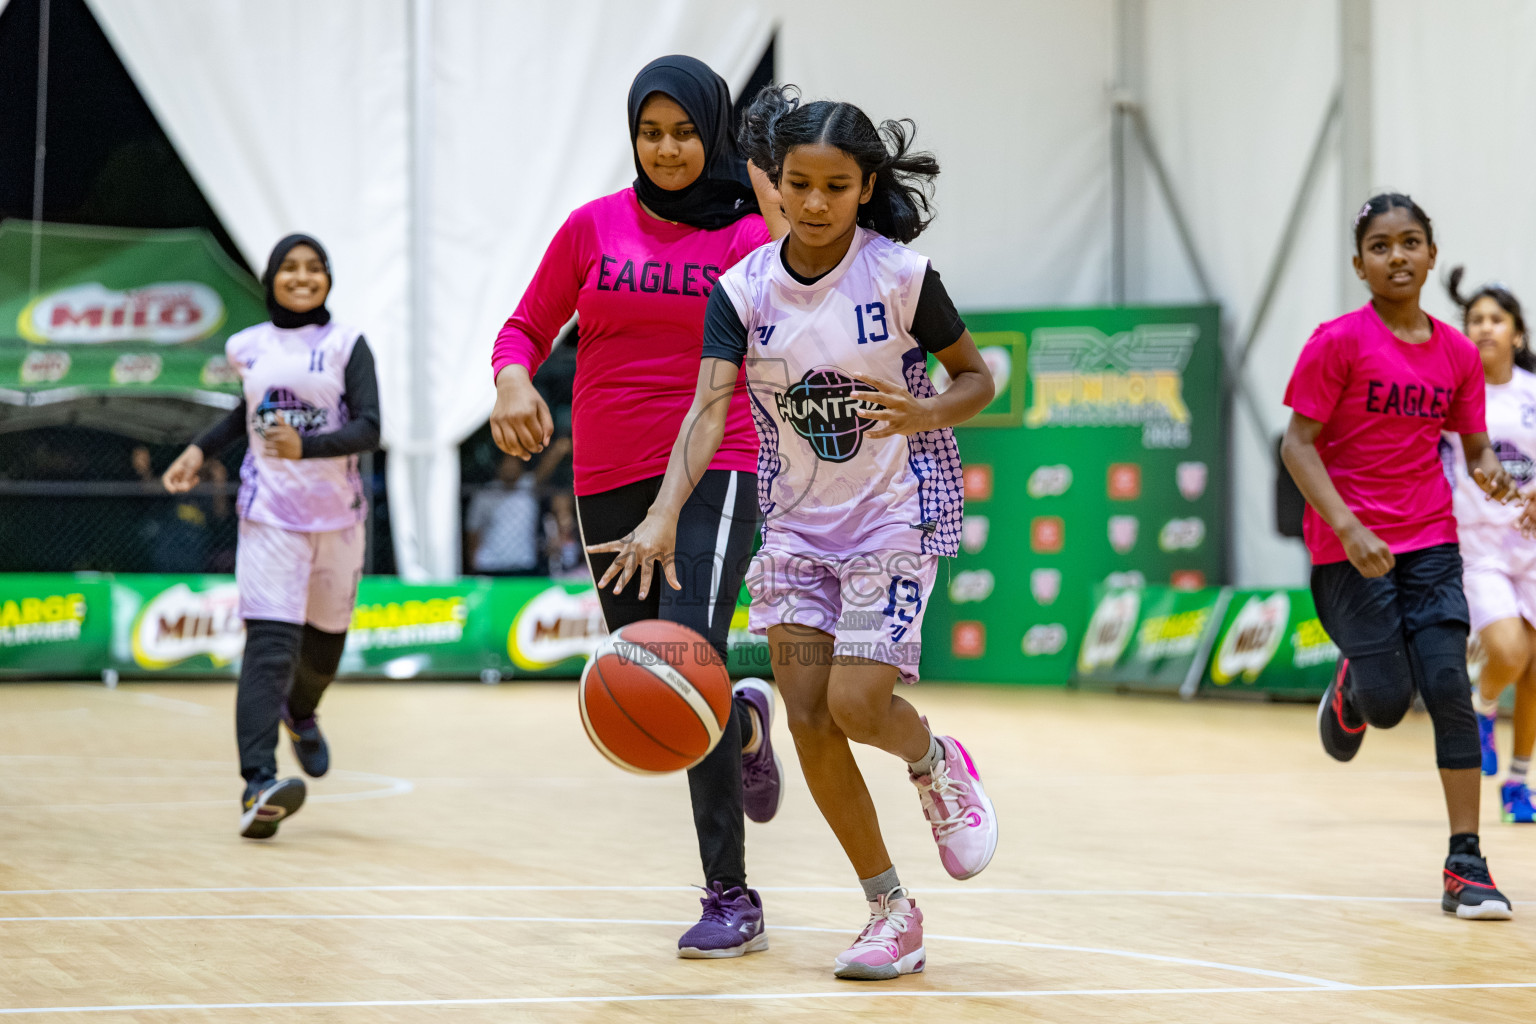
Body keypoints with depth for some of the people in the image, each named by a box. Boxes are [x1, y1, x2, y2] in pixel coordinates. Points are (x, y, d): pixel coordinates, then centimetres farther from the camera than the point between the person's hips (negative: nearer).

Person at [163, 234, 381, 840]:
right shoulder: (251, 347, 6)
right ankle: (258, 784, -26)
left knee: (326, 636, 16)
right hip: (269, 514, -1)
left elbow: (369, 428, -13)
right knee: (270, 644, -16)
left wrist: (306, 446, -28)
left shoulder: (346, 345, -2)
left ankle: (299, 713, 51)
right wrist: (201, 449, 15)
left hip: (338, 514, 1)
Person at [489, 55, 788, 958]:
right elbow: (527, 328, 11)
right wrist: (513, 380, -11)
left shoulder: (747, 232, 1)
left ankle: (732, 898, -18)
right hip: (610, 478, 4)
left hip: (716, 467, -4)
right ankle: (745, 718, 48)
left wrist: (778, 214, -15)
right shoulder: (594, 227, 7)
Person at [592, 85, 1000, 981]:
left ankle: (941, 768, 19)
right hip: (798, 519, 4)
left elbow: (978, 379, -2)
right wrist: (664, 516, -33)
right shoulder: (744, 289, -6)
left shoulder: (901, 274, -13)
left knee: (855, 701, -17)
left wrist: (924, 413, -26)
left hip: (898, 512, -4)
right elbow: (709, 406, -17)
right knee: (808, 719, -1)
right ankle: (891, 909, 13)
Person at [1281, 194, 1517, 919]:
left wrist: (1489, 472, -11)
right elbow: (1299, 443, -10)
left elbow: (1474, 445, 14)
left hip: (1430, 542, 3)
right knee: (1388, 705, -8)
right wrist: (1347, 527, -21)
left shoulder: (1457, 353, 5)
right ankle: (1349, 690, 33)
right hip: (1350, 546, -3)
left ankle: (1465, 865, -6)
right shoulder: (1339, 342, -8)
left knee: (1448, 688, -10)